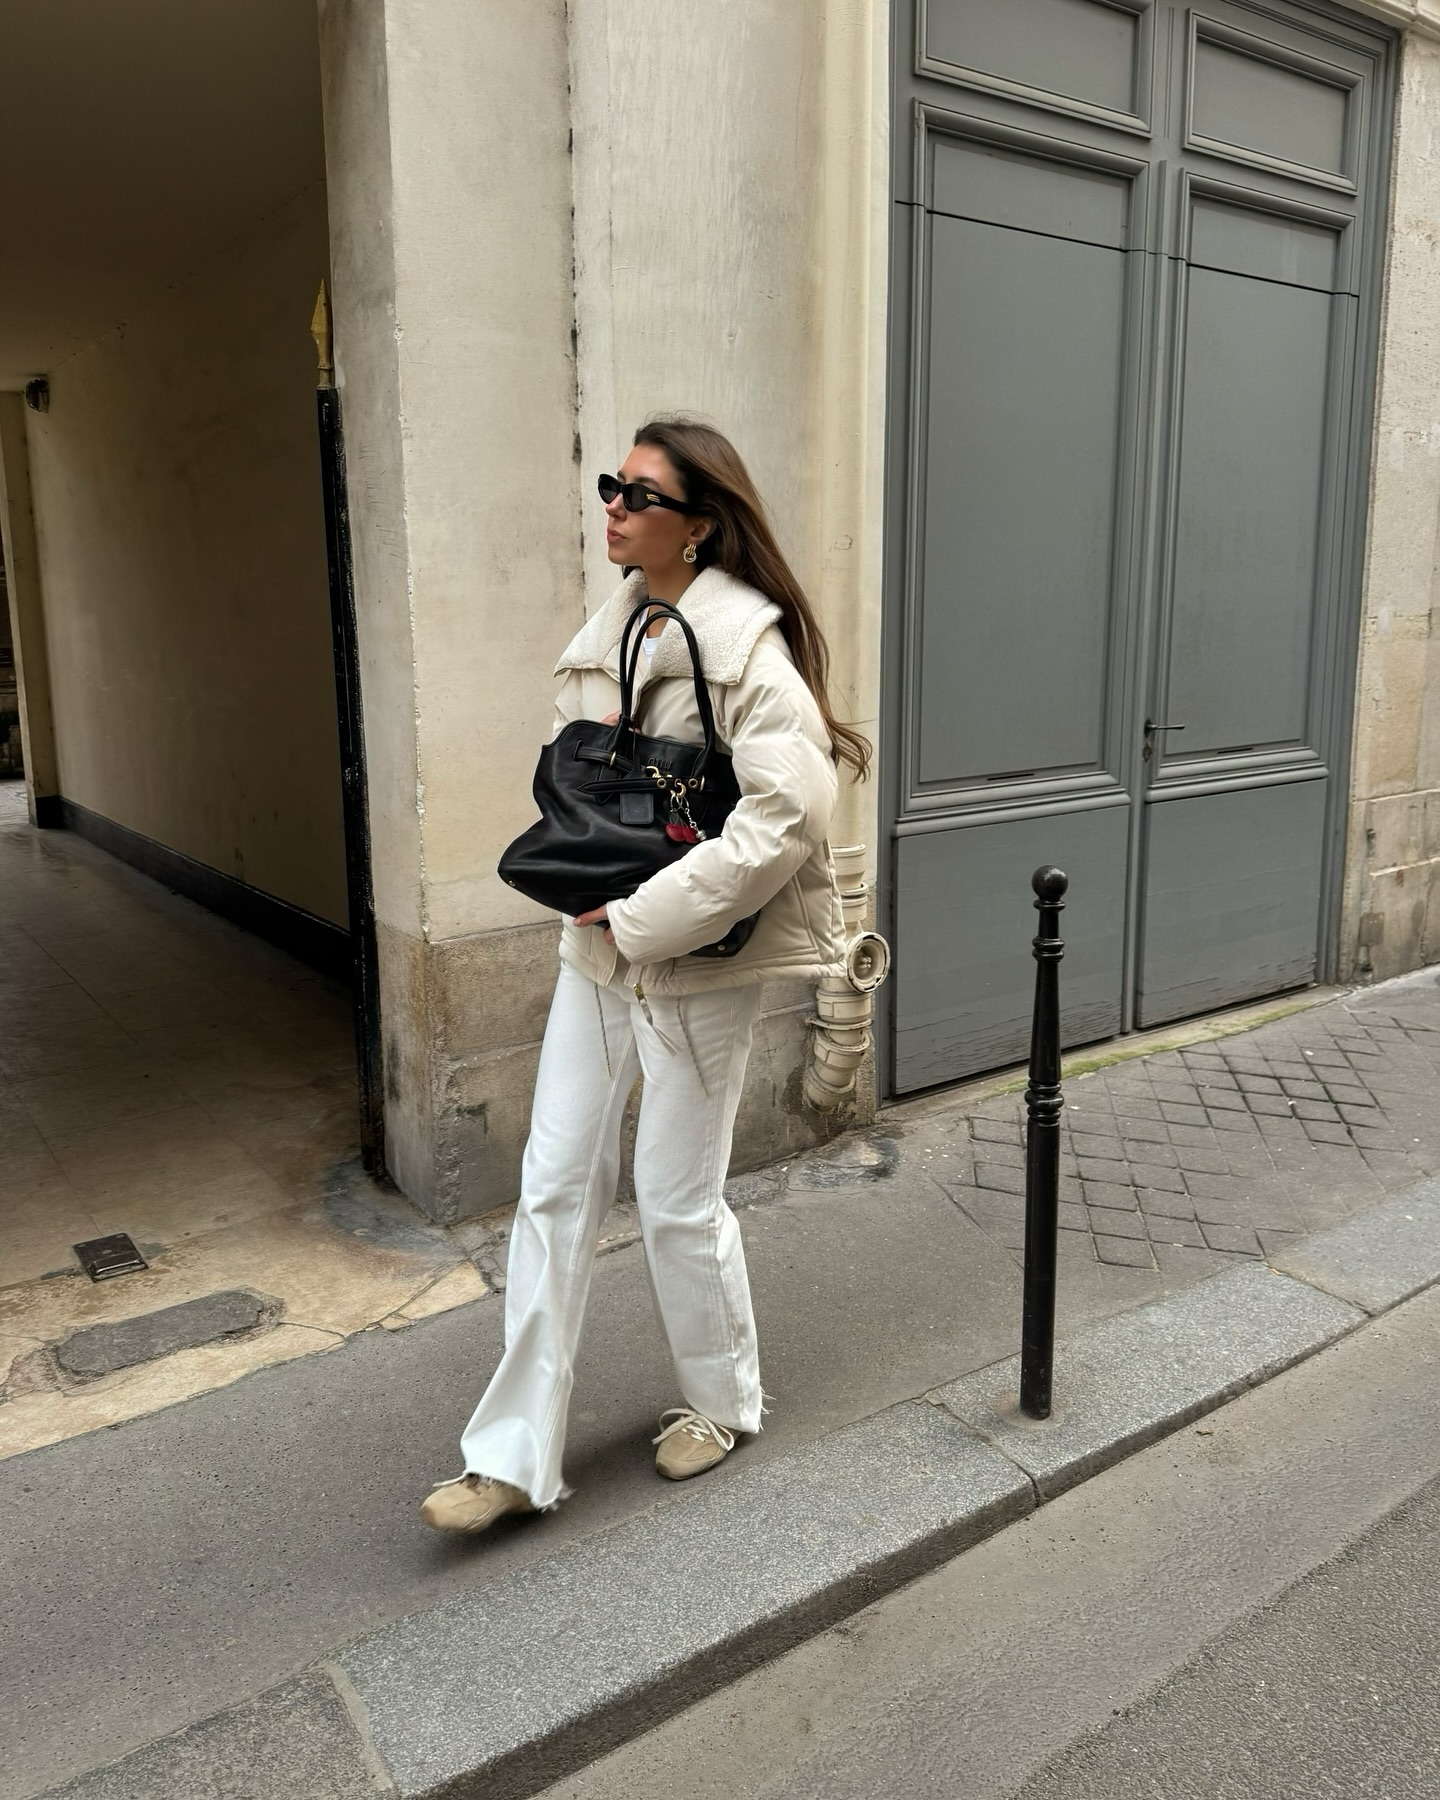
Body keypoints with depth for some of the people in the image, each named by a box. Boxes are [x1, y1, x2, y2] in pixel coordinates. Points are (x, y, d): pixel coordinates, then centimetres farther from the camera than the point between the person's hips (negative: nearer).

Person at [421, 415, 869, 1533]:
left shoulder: (744, 646, -15)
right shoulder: (607, 634, 8)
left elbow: (788, 811, -25)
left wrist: (640, 916, -21)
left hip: (696, 966, -7)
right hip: (596, 950, 7)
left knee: (680, 1202, 7)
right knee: (555, 1191, 9)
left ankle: (723, 1401, 36)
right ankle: (515, 1457, 21)